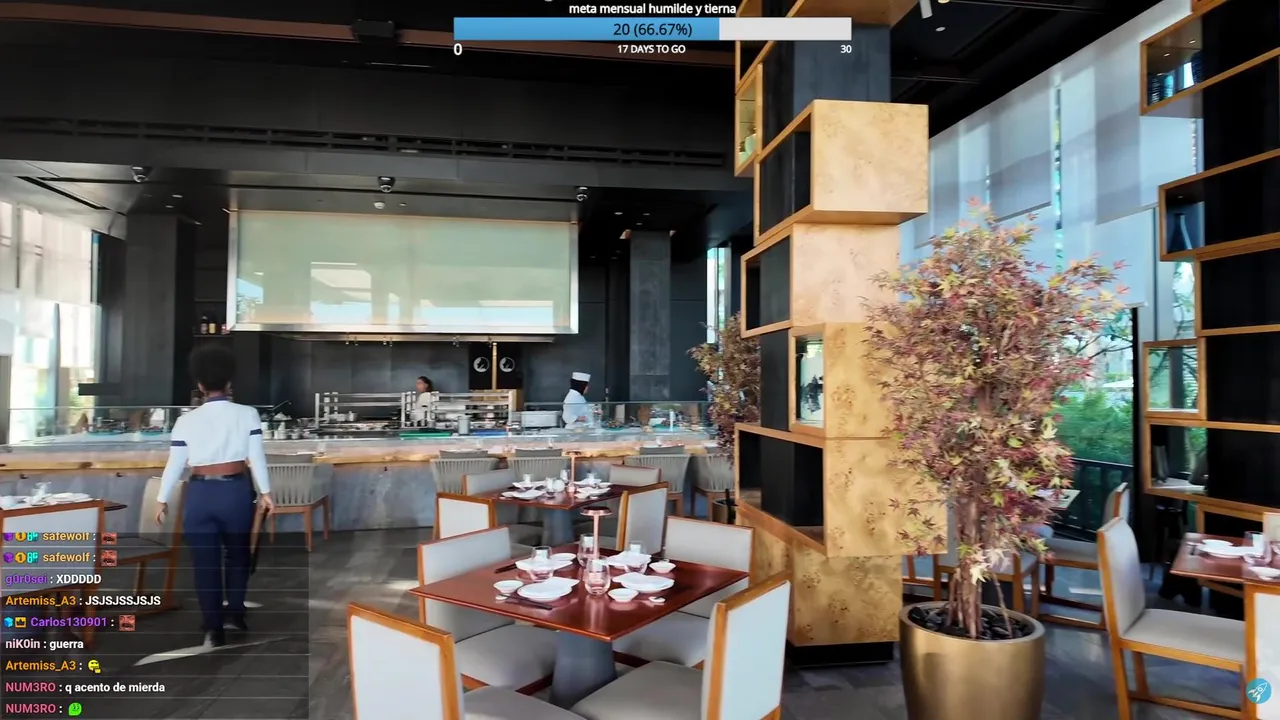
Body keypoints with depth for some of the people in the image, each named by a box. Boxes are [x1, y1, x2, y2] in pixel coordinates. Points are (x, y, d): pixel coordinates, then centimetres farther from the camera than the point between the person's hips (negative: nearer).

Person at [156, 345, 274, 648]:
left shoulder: (186, 420, 0)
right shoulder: (247, 414, -3)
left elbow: (174, 464, 3)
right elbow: (257, 457, -5)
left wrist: (162, 500, 14)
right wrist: (265, 492, 2)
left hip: (200, 494, 0)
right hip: (237, 490, 0)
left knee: (205, 561, 8)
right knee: (237, 553, 20)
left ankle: (213, 629, 11)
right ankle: (234, 614, 22)